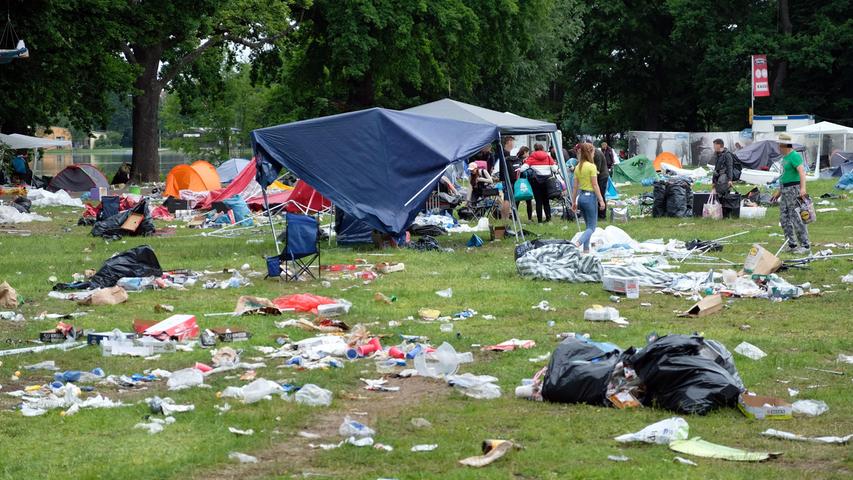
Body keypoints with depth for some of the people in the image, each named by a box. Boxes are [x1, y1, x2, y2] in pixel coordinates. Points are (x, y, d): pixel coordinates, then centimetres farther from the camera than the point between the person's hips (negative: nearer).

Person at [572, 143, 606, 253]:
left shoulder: (578, 167, 7)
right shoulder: (591, 166, -13)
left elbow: (575, 186, 10)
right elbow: (595, 185, -14)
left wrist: (574, 201, 15)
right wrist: (601, 200, -10)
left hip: (581, 196, 7)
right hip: (590, 196, -7)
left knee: (588, 225, 18)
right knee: (592, 227, -3)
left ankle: (586, 249, 15)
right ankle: (578, 244, -25)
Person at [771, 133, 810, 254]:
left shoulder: (795, 156, -15)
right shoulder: (785, 157, 16)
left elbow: (801, 171, -28)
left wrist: (803, 188, -40)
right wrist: (779, 191, 29)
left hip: (794, 189, -10)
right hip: (785, 190, 10)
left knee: (796, 218, -9)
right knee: (784, 218, 10)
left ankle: (805, 245, -3)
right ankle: (792, 245, 17)